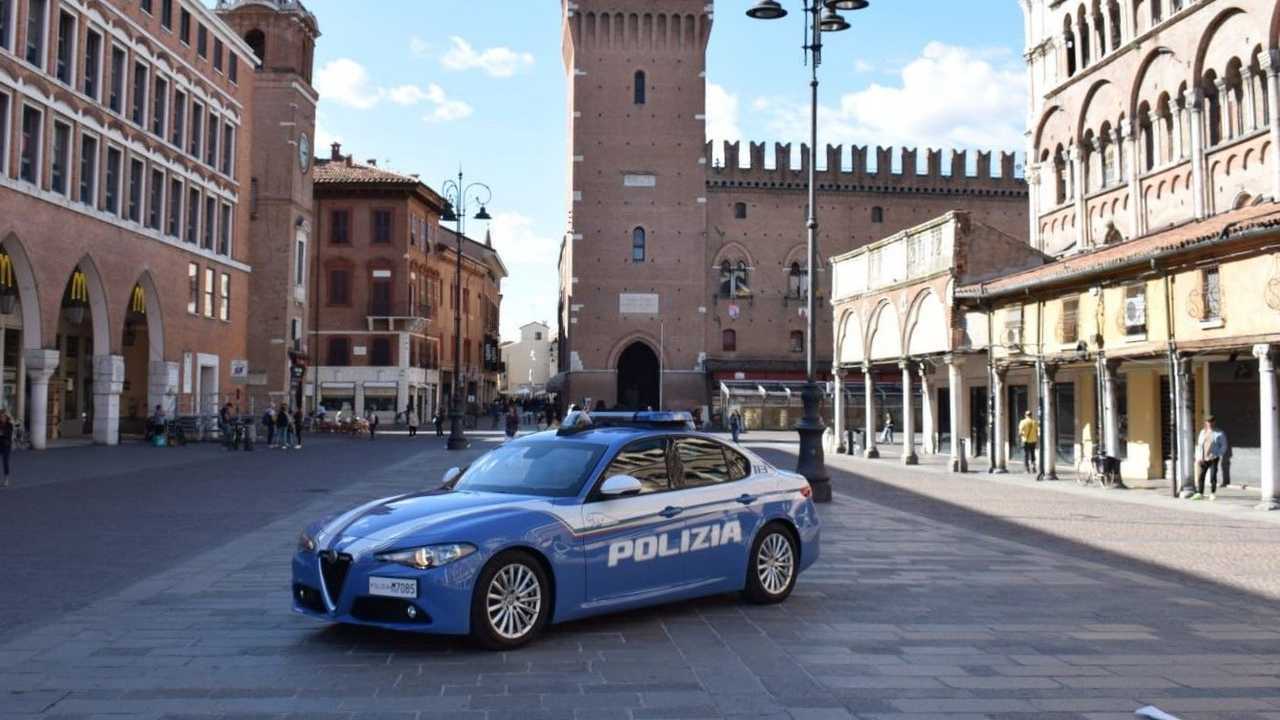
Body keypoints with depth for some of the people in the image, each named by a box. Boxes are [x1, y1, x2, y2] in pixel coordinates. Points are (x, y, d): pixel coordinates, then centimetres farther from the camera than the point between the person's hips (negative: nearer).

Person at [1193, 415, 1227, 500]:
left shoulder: (1219, 433, -1)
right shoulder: (1203, 432, 11)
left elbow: (1224, 446, 0)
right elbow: (1199, 445, 11)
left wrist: (1218, 455, -12)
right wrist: (1198, 457, 3)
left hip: (1213, 459, -3)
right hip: (1203, 459, 3)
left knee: (1213, 476, -4)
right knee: (1200, 476, 2)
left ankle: (1213, 494, 8)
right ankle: (1199, 493, 9)